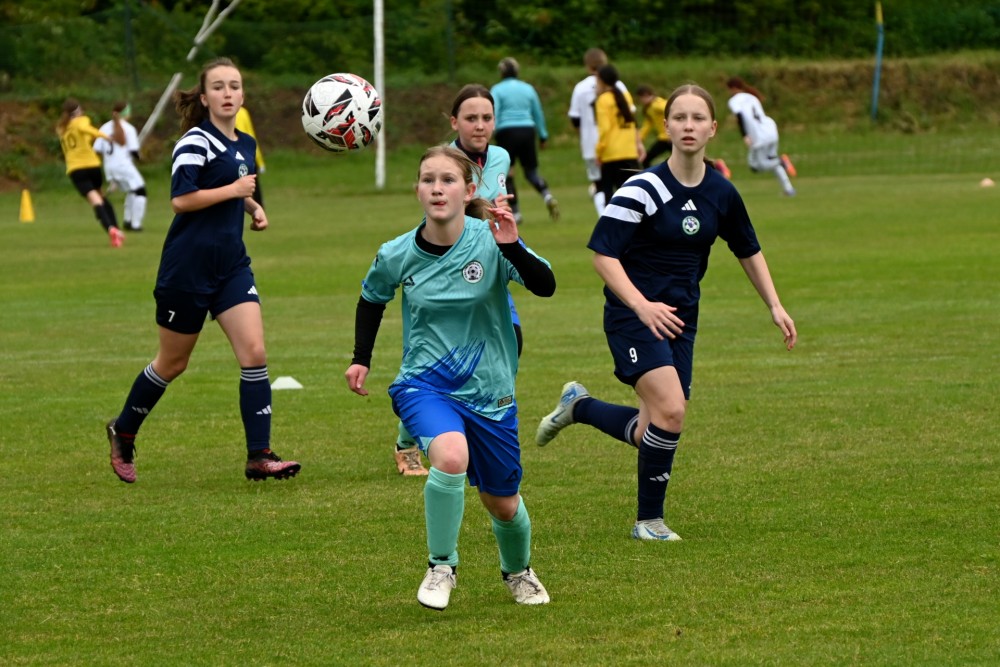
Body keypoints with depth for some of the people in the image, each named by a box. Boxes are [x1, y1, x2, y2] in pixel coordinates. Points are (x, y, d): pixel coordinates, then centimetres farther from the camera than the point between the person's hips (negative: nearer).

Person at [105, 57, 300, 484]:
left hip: (232, 266, 6)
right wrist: (235, 189, -17)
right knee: (173, 363, 6)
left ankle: (259, 457, -9)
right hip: (188, 267, -6)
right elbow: (181, 199, -23)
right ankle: (123, 433, 29)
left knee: (254, 354, -9)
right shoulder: (196, 141, -12)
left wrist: (253, 207, 10)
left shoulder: (245, 145, 12)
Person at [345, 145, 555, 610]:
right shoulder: (397, 255, -8)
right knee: (451, 455, -33)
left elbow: (545, 287, -25)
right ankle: (441, 567, -13)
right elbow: (371, 300, 14)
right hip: (423, 383, -1)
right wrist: (361, 358, 9)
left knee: (502, 503, 13)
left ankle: (518, 571, 48)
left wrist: (512, 248, -39)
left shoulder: (489, 240, -14)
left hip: (488, 391, 1)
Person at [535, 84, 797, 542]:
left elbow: (748, 251, 19)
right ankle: (649, 519, -4)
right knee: (670, 411, -22)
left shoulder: (721, 194, 3)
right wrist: (643, 305, -27)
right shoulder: (643, 189, -14)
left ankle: (579, 406, 32)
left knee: (651, 433, 3)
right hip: (633, 316, -6)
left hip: (680, 319, 6)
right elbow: (603, 253, -16)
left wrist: (775, 306, 13)